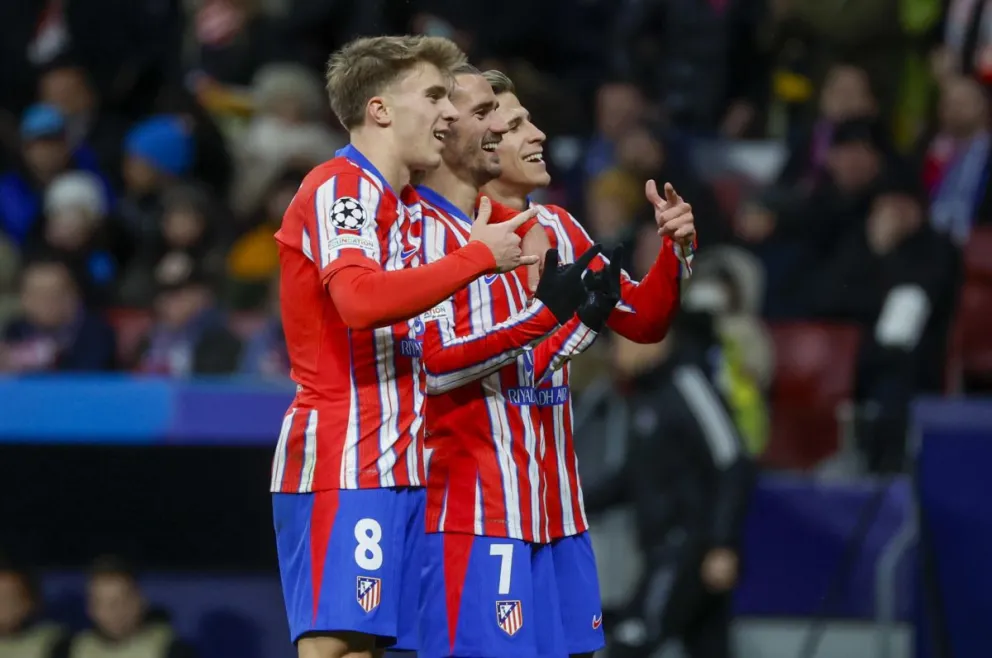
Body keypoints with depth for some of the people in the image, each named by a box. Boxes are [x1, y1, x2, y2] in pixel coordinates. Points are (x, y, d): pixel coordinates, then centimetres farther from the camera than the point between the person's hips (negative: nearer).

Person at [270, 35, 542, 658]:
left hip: (397, 466, 9)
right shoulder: (338, 188, -9)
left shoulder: (410, 208, 20)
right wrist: (478, 256, -19)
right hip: (342, 466, -9)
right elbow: (360, 298, -28)